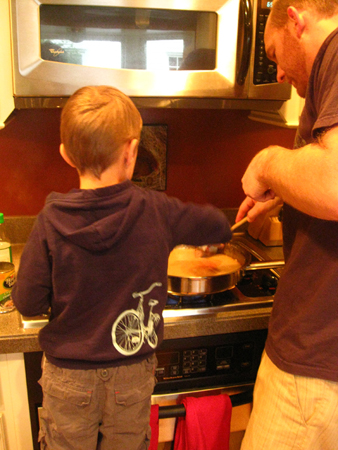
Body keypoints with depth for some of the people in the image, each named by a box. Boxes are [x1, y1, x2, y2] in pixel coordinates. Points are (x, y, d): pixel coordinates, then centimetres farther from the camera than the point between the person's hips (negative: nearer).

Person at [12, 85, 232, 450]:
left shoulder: (51, 220, -19)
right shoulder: (155, 211, -17)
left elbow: (27, 303, -12)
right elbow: (219, 227, 0)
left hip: (69, 378, 0)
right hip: (132, 375, 1)